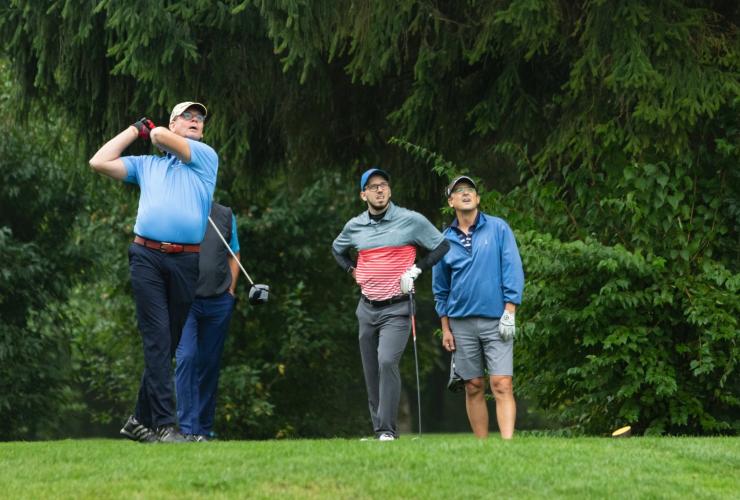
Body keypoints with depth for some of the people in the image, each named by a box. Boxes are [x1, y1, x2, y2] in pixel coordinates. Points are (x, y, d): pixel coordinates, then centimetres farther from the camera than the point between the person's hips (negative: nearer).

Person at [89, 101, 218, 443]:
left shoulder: (206, 157, 12)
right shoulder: (147, 165, 21)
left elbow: (162, 137, -2)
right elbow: (99, 162, 16)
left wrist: (154, 132, 22)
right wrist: (135, 129, 20)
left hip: (186, 263, 0)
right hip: (147, 257, 0)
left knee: (167, 345, 4)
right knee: (157, 341, -11)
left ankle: (141, 420, 13)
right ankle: (164, 424, -17)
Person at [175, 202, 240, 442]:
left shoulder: (225, 215, 11)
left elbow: (233, 256, 19)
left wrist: (230, 291, 9)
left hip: (218, 302, 3)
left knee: (210, 363, 5)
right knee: (186, 358, -13)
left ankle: (204, 428, 12)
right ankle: (188, 429, -14)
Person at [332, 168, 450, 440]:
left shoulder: (411, 221, -4)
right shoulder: (354, 226, 8)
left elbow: (442, 245, 4)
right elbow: (337, 249, 29)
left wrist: (417, 269, -5)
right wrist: (353, 271, 12)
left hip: (397, 308, -5)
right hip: (367, 308, 5)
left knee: (387, 362, -22)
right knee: (371, 373, 5)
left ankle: (388, 430, -21)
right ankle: (378, 431, 13)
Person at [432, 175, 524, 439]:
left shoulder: (498, 229, 1)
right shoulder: (445, 240, 9)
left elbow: (512, 270, -2)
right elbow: (440, 289, 15)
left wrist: (510, 312, -9)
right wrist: (445, 328, 11)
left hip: (496, 321, -3)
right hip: (461, 323, 3)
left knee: (502, 385, -13)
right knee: (473, 388, 5)